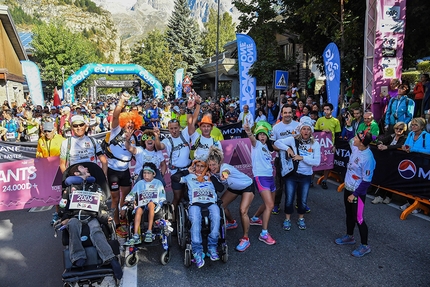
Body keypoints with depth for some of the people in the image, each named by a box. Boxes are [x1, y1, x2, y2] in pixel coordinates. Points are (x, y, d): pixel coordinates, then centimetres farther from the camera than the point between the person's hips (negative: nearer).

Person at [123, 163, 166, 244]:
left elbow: (162, 198, 8)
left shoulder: (158, 183, 13)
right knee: (138, 210, -33)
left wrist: (159, 205, -10)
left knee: (150, 204, -37)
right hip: (142, 205, 2)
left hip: (154, 204, -2)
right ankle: (136, 236, -36)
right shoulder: (139, 183, 20)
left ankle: (149, 232, -37)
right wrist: (125, 204, 1)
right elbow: (130, 195, 17)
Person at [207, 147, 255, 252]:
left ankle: (245, 239, -7)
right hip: (234, 187, 8)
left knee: (243, 211, -22)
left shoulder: (225, 167, -39)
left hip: (247, 186, -7)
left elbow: (225, 172, -62)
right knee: (221, 205, 4)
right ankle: (232, 223, 34)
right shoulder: (213, 171, -16)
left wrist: (224, 176, -84)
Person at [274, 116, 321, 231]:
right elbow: (277, 142, -8)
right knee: (289, 199, 5)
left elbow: (317, 162, -13)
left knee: (303, 200, 13)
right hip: (292, 174, -1)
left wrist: (302, 157, -22)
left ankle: (301, 219, 36)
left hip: (306, 176, 1)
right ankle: (287, 219, 26)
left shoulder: (315, 144, -5)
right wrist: (287, 148, -22)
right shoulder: (293, 140, -7)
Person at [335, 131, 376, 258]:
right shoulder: (355, 146, -7)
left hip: (358, 192, -8)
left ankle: (365, 246, 21)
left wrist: (354, 194, -18)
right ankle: (349, 236, 42)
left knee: (358, 219, 3)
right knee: (349, 214, 23)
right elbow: (350, 139, 19)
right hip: (348, 188, 8)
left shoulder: (367, 158, -29)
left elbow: (366, 181, -23)